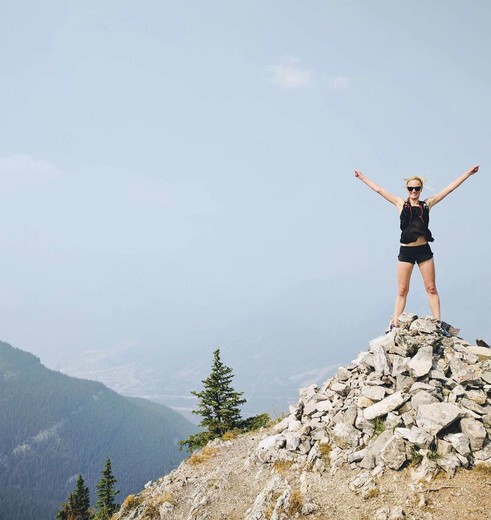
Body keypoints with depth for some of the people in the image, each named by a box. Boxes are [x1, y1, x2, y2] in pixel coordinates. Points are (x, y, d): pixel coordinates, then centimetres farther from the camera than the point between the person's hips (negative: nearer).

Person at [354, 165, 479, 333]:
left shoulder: (427, 204, 7)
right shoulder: (401, 204, 5)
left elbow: (450, 188, 9)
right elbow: (378, 189, 8)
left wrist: (468, 173, 10)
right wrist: (362, 177, 11)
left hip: (424, 250, 1)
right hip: (406, 251, -1)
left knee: (431, 288, 4)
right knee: (402, 291, 2)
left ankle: (439, 324, 6)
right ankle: (394, 324, 3)